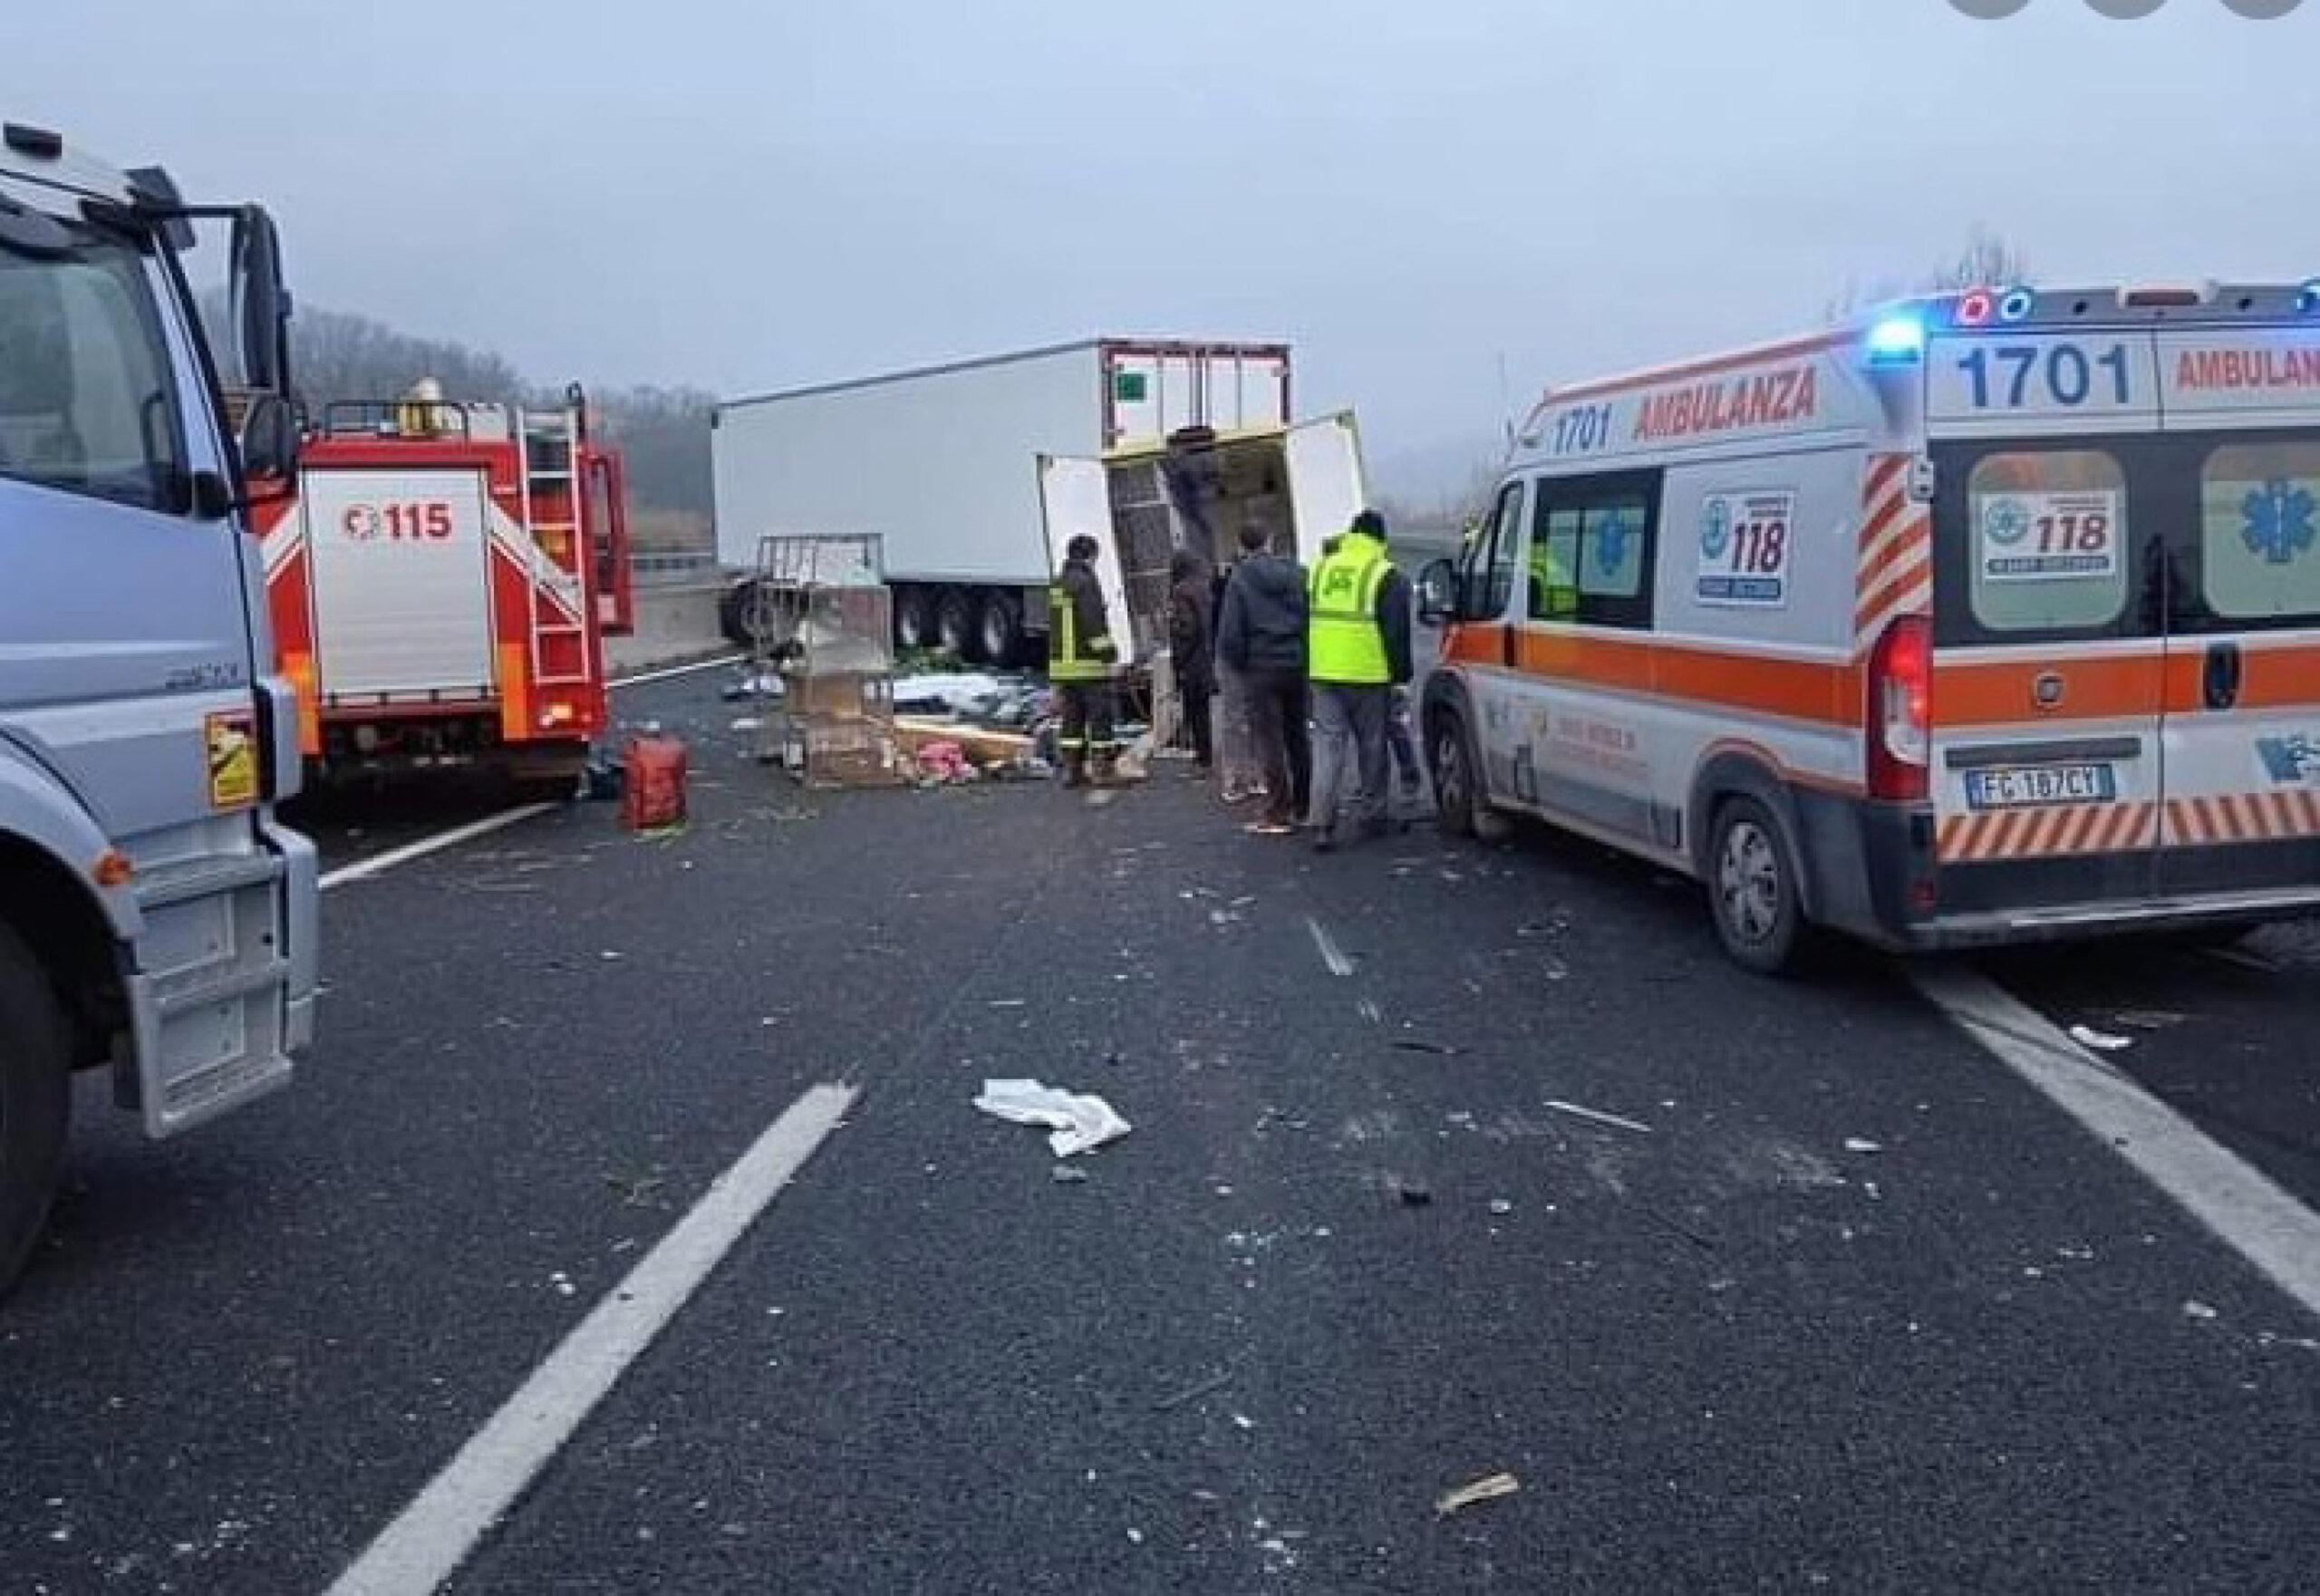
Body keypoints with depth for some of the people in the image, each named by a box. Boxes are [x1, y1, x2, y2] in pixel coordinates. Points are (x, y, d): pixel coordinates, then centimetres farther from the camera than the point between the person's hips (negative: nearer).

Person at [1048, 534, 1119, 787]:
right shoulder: (1086, 582, -12)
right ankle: (1102, 769, -4)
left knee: (1071, 716, 12)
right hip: (1089, 664, -8)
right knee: (1099, 716, -3)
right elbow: (1094, 621, -19)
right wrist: (1107, 649, -13)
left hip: (1061, 662, 8)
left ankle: (1071, 768, 13)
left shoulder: (1057, 584, 16)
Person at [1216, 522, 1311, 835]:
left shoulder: (1239, 580, -7)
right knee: (1297, 736, 15)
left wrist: (1238, 665, 7)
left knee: (1270, 742, -1)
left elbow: (1230, 633, -8)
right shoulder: (1297, 572, 3)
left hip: (1263, 669, -4)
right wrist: (1304, 654, 11)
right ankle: (1303, 805, 21)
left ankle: (1278, 814, -1)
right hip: (1298, 666, 4)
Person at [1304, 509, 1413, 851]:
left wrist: (1309, 666, 24)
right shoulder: (1387, 576, -4)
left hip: (1324, 674, 4)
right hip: (1369, 674, -4)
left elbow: (1306, 623, 17)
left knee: (1328, 744, 3)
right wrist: (1401, 672, 3)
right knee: (1372, 746, 10)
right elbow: (1396, 631, -6)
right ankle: (1369, 815, 18)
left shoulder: (1320, 568, 12)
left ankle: (1321, 822, -7)